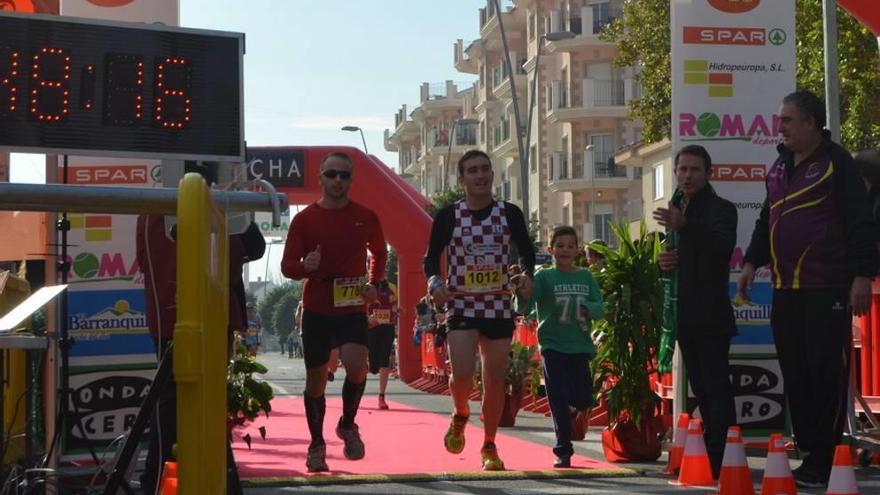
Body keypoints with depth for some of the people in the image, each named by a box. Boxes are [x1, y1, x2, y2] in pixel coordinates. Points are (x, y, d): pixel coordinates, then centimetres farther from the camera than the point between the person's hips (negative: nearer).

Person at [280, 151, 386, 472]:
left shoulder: (365, 218, 1)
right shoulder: (304, 219, -1)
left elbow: (379, 253, 20)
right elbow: (287, 266, 0)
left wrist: (374, 284, 4)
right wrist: (306, 266, -22)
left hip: (352, 308, 0)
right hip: (316, 309, 1)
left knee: (356, 364, -23)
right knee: (315, 378, 6)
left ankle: (348, 424, 3)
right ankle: (317, 446, 23)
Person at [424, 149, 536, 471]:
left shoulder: (509, 214, 1)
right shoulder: (448, 216, -3)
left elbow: (526, 252, 12)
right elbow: (431, 258, 4)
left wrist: (526, 276, -9)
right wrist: (434, 283, -17)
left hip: (499, 306, 2)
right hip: (461, 306, -2)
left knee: (495, 381, 6)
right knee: (462, 373, -17)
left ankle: (489, 447, 23)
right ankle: (460, 416, 16)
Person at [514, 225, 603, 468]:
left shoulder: (586, 277, 8)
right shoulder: (544, 277, -2)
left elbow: (599, 307, 3)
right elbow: (524, 309, -13)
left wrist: (585, 308, -19)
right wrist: (524, 296, -35)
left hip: (580, 346, 3)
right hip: (553, 346, -3)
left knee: (583, 400, 1)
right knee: (559, 400, -5)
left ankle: (565, 419, 35)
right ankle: (563, 451, 6)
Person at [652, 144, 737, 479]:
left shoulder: (721, 209, -5)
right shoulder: (674, 210, 17)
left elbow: (724, 244, -26)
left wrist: (684, 226, -41)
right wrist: (662, 262, 1)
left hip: (711, 315, -7)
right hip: (684, 315, 7)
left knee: (716, 386, -11)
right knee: (700, 388, 11)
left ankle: (722, 460, -13)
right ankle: (709, 456, 16)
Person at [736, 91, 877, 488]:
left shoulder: (836, 162, -5)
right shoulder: (779, 167, 17)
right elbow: (766, 221, 25)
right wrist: (752, 262, 15)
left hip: (828, 289, -7)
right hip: (786, 289, 7)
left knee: (826, 373, -6)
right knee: (794, 375, 6)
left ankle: (824, 462, -2)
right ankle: (808, 452, 13)